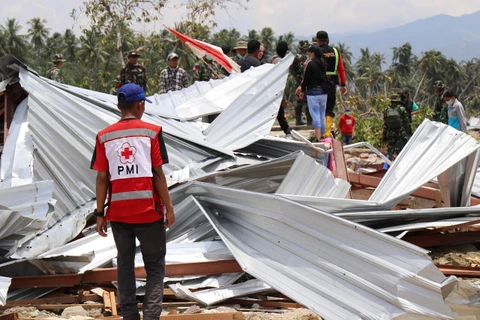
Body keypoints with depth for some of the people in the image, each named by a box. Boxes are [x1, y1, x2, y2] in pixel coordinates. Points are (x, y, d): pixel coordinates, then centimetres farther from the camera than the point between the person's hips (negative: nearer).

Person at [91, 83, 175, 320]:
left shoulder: (104, 136, 3)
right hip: (148, 211, -3)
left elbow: (102, 178, 0)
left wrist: (100, 214, 6)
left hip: (118, 212, 3)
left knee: (125, 265, 13)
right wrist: (169, 208, -1)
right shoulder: (151, 132, -4)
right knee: (155, 266, 4)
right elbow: (158, 174, -6)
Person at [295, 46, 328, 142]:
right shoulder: (323, 64, 10)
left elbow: (306, 78, -10)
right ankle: (323, 135, 18)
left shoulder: (311, 64, -11)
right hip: (323, 92, 7)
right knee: (322, 114, 13)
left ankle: (318, 137, -12)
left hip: (313, 91, -7)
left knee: (315, 115, -7)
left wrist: (302, 90, 3)